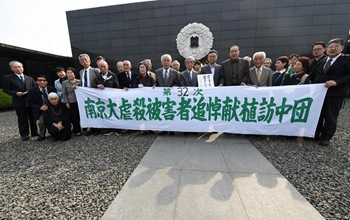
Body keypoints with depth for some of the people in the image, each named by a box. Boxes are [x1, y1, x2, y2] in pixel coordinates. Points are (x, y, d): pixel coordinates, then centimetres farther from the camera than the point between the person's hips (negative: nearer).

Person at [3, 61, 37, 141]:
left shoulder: (30, 78, 12)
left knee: (33, 118, 9)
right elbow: (6, 89, 1)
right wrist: (16, 93, -15)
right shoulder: (8, 78, 3)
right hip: (19, 102, -2)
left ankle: (34, 132, 21)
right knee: (22, 119, 3)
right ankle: (24, 135, 13)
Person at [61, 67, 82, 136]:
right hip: (71, 102, -1)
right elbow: (64, 94, 3)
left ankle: (75, 129, 23)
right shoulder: (64, 83, 5)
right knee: (74, 117, -1)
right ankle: (77, 130, 13)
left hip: (79, 101, 1)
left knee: (79, 116, 4)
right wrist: (66, 102, -3)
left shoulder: (79, 81, 5)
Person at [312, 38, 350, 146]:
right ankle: (316, 133, 25)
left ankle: (326, 137, 14)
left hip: (335, 94, -4)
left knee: (330, 116, 3)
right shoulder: (322, 61, 12)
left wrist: (336, 82, -21)